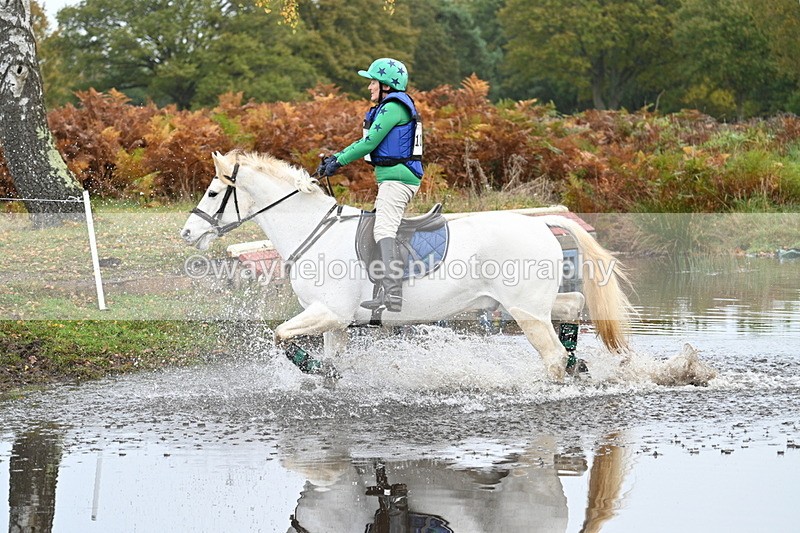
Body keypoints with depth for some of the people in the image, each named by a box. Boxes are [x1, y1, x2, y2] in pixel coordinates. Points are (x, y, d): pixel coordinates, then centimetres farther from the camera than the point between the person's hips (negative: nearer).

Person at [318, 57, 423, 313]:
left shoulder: (393, 107, -12)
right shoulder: (390, 107, 21)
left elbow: (370, 142, -15)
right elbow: (367, 141, 23)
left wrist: (339, 161, -9)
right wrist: (336, 157, 17)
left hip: (396, 178, -12)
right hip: (395, 179, 12)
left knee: (384, 230, -23)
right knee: (381, 231, 17)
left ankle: (393, 295, -37)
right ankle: (382, 294, 21)